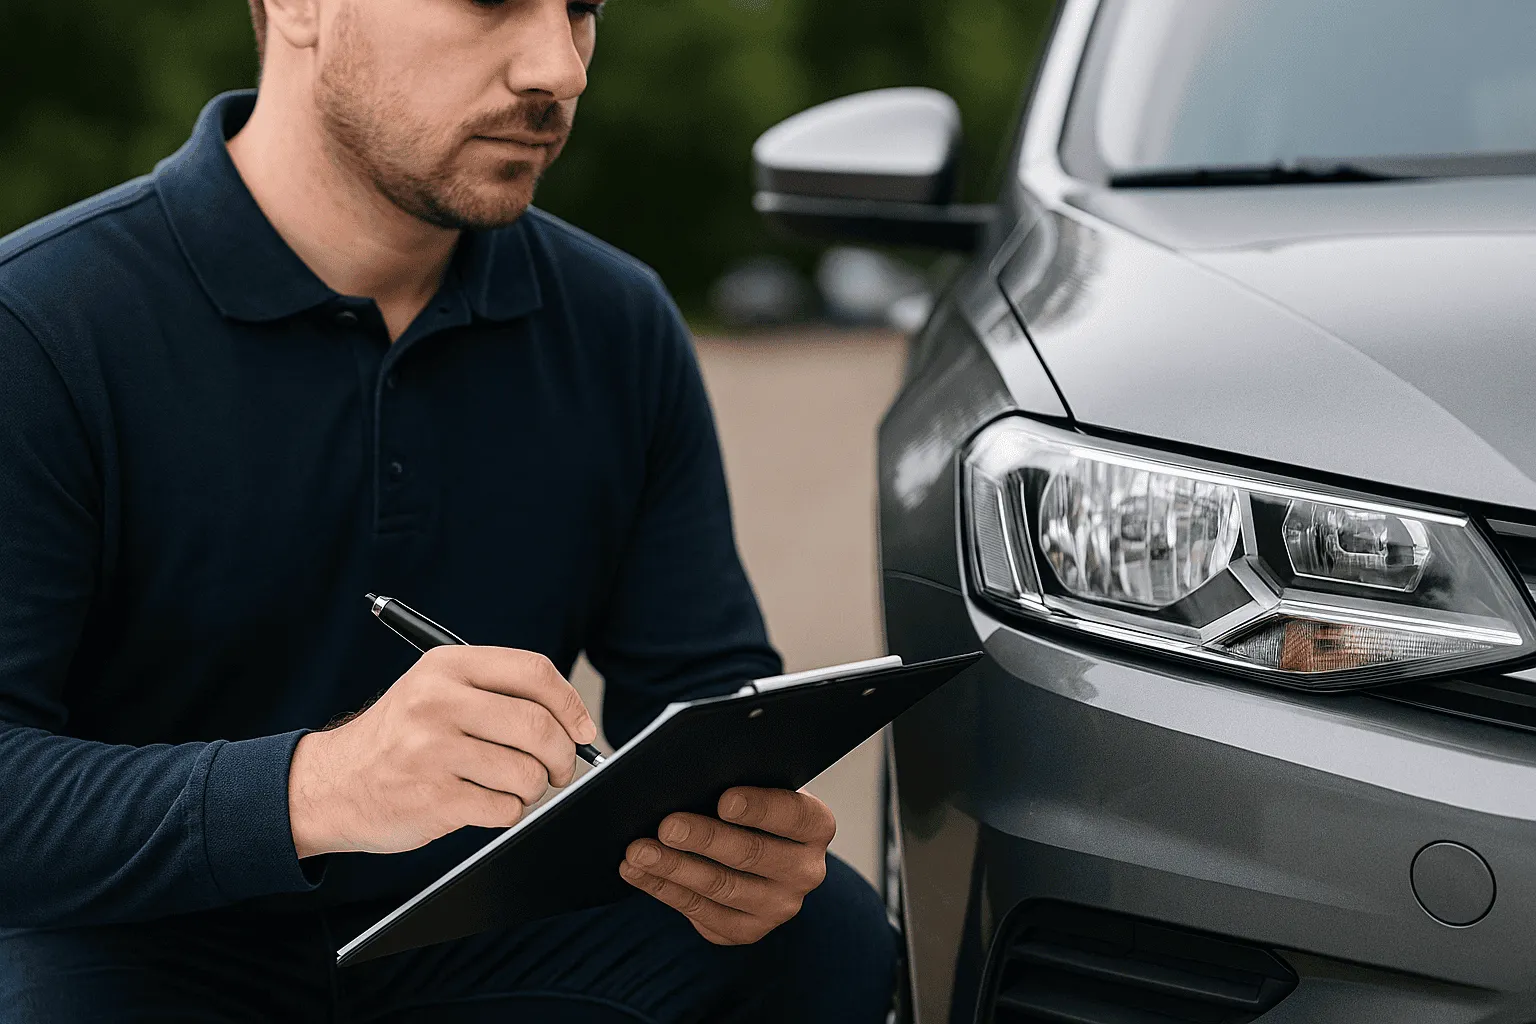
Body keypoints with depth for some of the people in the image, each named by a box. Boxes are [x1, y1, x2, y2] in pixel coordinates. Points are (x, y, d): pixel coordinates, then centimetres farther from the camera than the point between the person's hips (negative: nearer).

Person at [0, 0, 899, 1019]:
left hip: (477, 938, 4)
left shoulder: (620, 325, 2)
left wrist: (749, 841, -19)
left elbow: (705, 685, 6)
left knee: (829, 933, -19)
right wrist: (313, 789, -41)